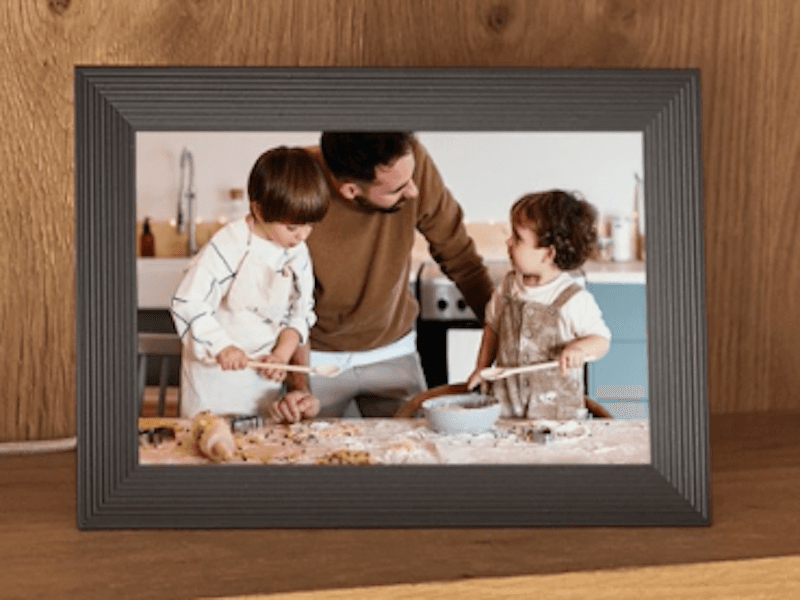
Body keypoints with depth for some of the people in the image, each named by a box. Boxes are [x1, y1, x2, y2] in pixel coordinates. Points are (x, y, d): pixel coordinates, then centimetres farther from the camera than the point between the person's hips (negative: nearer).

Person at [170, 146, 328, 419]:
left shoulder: (298, 254, -3)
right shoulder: (227, 246, -19)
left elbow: (301, 312, 5)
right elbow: (187, 303, -18)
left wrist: (283, 353, -10)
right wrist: (222, 347, -26)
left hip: (263, 375, 4)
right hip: (215, 370, -4)